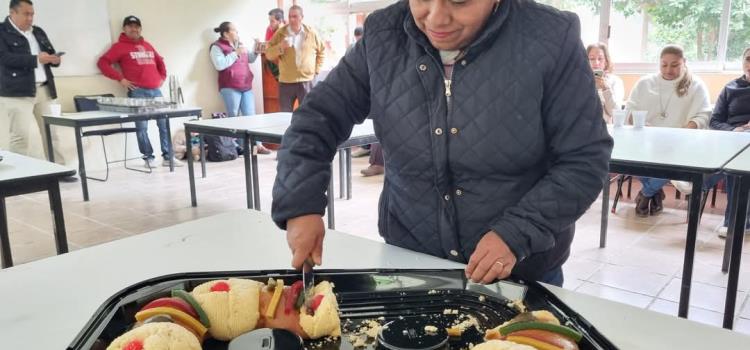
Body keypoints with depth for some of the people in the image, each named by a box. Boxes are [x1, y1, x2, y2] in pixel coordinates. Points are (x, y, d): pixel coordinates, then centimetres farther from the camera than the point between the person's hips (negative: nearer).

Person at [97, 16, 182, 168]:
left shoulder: (147, 45, 21)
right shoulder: (120, 46, 3)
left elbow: (159, 61, 34)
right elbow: (103, 63, -4)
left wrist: (162, 77, 20)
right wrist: (120, 79, -9)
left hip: (156, 90, 5)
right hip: (137, 92, -5)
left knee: (165, 123, 1)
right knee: (142, 126, -6)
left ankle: (168, 156, 7)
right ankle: (148, 157, 4)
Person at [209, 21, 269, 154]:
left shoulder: (239, 44, 18)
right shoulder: (217, 47, -3)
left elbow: (250, 59, 26)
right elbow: (219, 65, -18)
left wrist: (256, 51, 7)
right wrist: (235, 53, -15)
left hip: (246, 86, 6)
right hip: (230, 88, -6)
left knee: (250, 116, 4)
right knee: (233, 118, -4)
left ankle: (257, 145, 4)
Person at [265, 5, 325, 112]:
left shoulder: (311, 33, 2)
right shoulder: (280, 33, 0)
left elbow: (321, 51, 16)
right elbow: (268, 55, -1)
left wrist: (316, 70, 8)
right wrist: (280, 47, -19)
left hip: (306, 81, 0)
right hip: (286, 82, 0)